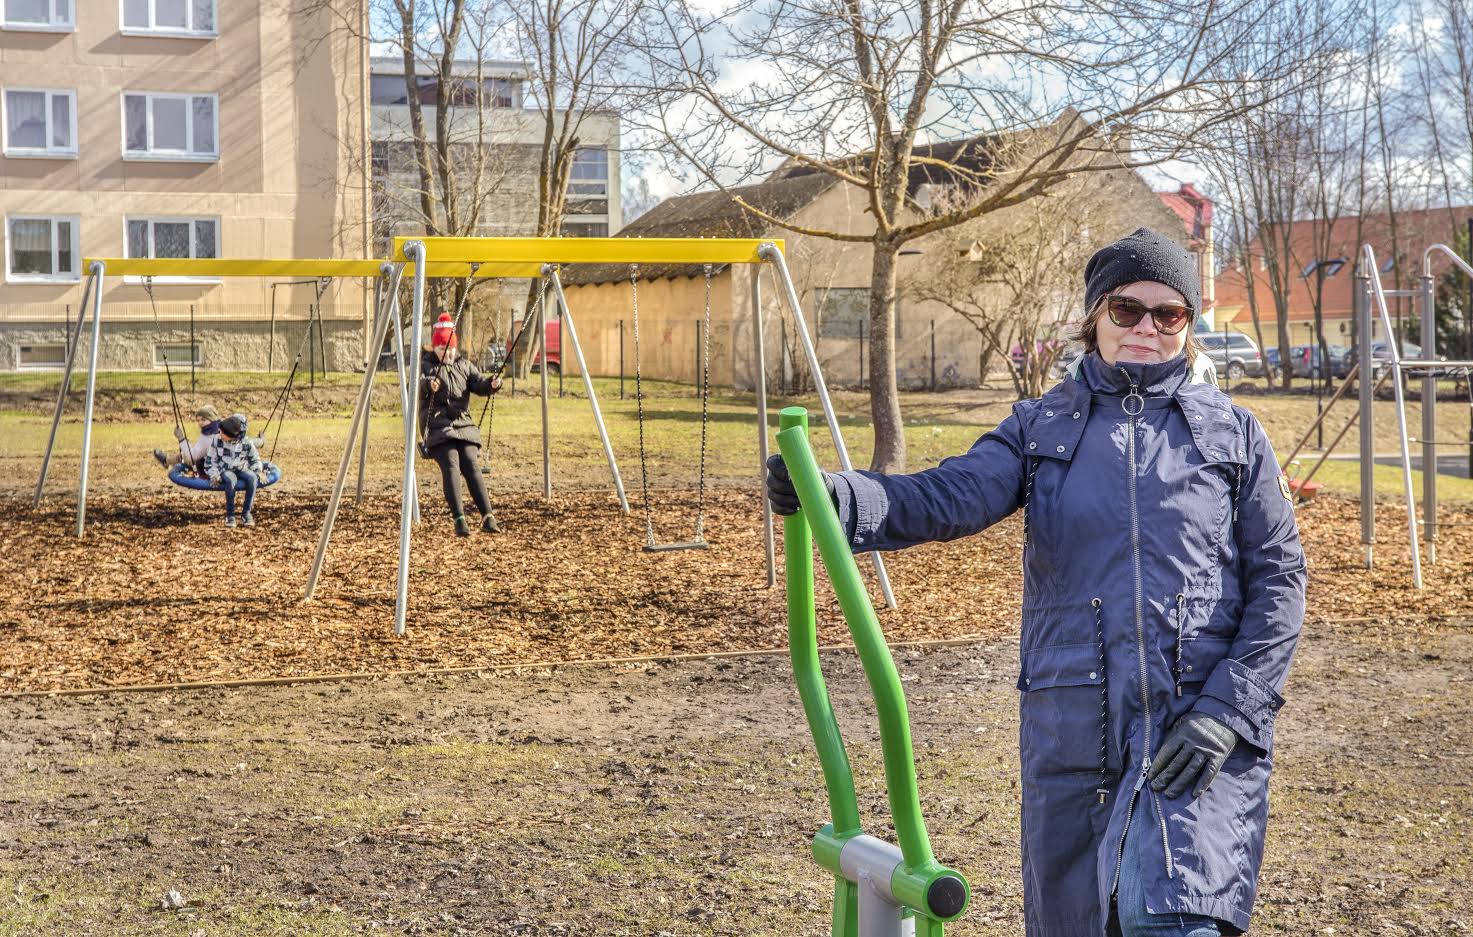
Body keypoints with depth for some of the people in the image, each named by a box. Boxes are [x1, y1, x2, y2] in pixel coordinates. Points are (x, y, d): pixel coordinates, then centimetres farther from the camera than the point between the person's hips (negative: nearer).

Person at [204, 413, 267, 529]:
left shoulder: (246, 442, -5)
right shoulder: (217, 441, -6)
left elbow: (255, 459, 10)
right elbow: (210, 460, 2)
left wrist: (259, 471, -6)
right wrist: (214, 474, -12)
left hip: (242, 469, 1)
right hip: (225, 471, -1)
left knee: (253, 478, -33)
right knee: (231, 479, -39)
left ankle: (246, 513, -23)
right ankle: (230, 515, -26)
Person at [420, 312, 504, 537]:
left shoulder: (464, 366, 17)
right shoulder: (425, 366, 6)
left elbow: (479, 384, 4)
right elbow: (417, 385, -15)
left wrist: (492, 384, -19)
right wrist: (428, 384, -39)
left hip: (463, 425, 3)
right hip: (438, 429, -3)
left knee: (471, 466, -15)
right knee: (450, 468, -22)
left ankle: (488, 516, -23)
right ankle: (459, 520, -30)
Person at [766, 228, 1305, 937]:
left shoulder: (1232, 433, 6)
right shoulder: (1041, 427, 8)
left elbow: (1278, 579, 4)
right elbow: (953, 496, -9)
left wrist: (1227, 711, -9)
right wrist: (839, 499, -30)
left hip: (1198, 723, -2)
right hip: (1072, 723, 2)